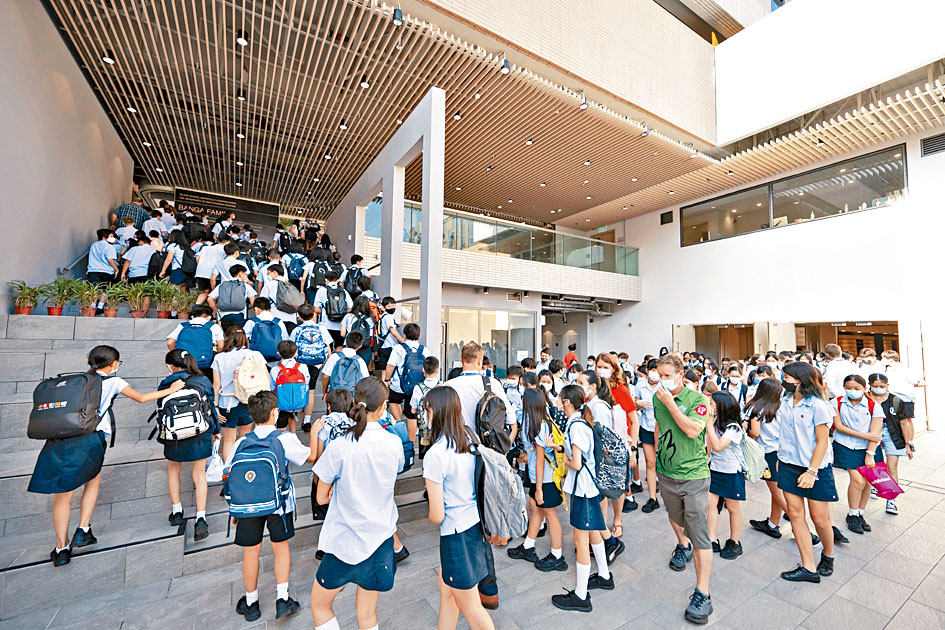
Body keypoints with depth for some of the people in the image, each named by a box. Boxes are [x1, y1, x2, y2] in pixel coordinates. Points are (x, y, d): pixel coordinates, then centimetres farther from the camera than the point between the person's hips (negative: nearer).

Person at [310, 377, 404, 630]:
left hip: (345, 541, -3)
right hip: (381, 538, 3)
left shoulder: (339, 448, -20)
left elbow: (322, 497, -7)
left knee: (319, 605, 25)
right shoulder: (394, 443, -12)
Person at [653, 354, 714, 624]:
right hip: (665, 473, 5)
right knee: (674, 516, 26)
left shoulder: (697, 399, -14)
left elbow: (692, 430, -27)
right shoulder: (657, 398, 1)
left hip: (693, 476, -5)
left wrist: (671, 403, -25)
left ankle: (702, 594, 7)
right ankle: (683, 546, 54)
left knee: (699, 535, -3)